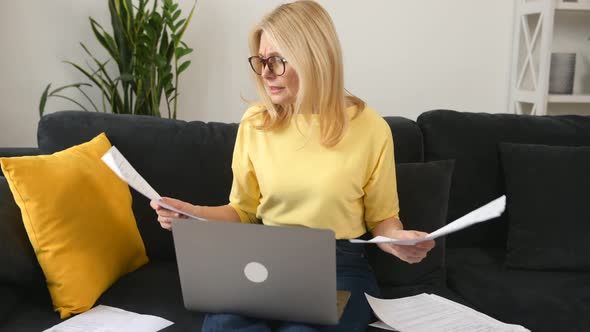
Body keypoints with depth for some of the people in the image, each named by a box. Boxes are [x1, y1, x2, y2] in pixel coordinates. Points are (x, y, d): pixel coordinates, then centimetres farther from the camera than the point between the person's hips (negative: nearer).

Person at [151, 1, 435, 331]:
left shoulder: (369, 127, -4)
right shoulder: (254, 123, 4)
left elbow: (381, 217, 6)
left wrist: (398, 239, -16)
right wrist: (193, 212, -4)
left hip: (340, 265, -2)